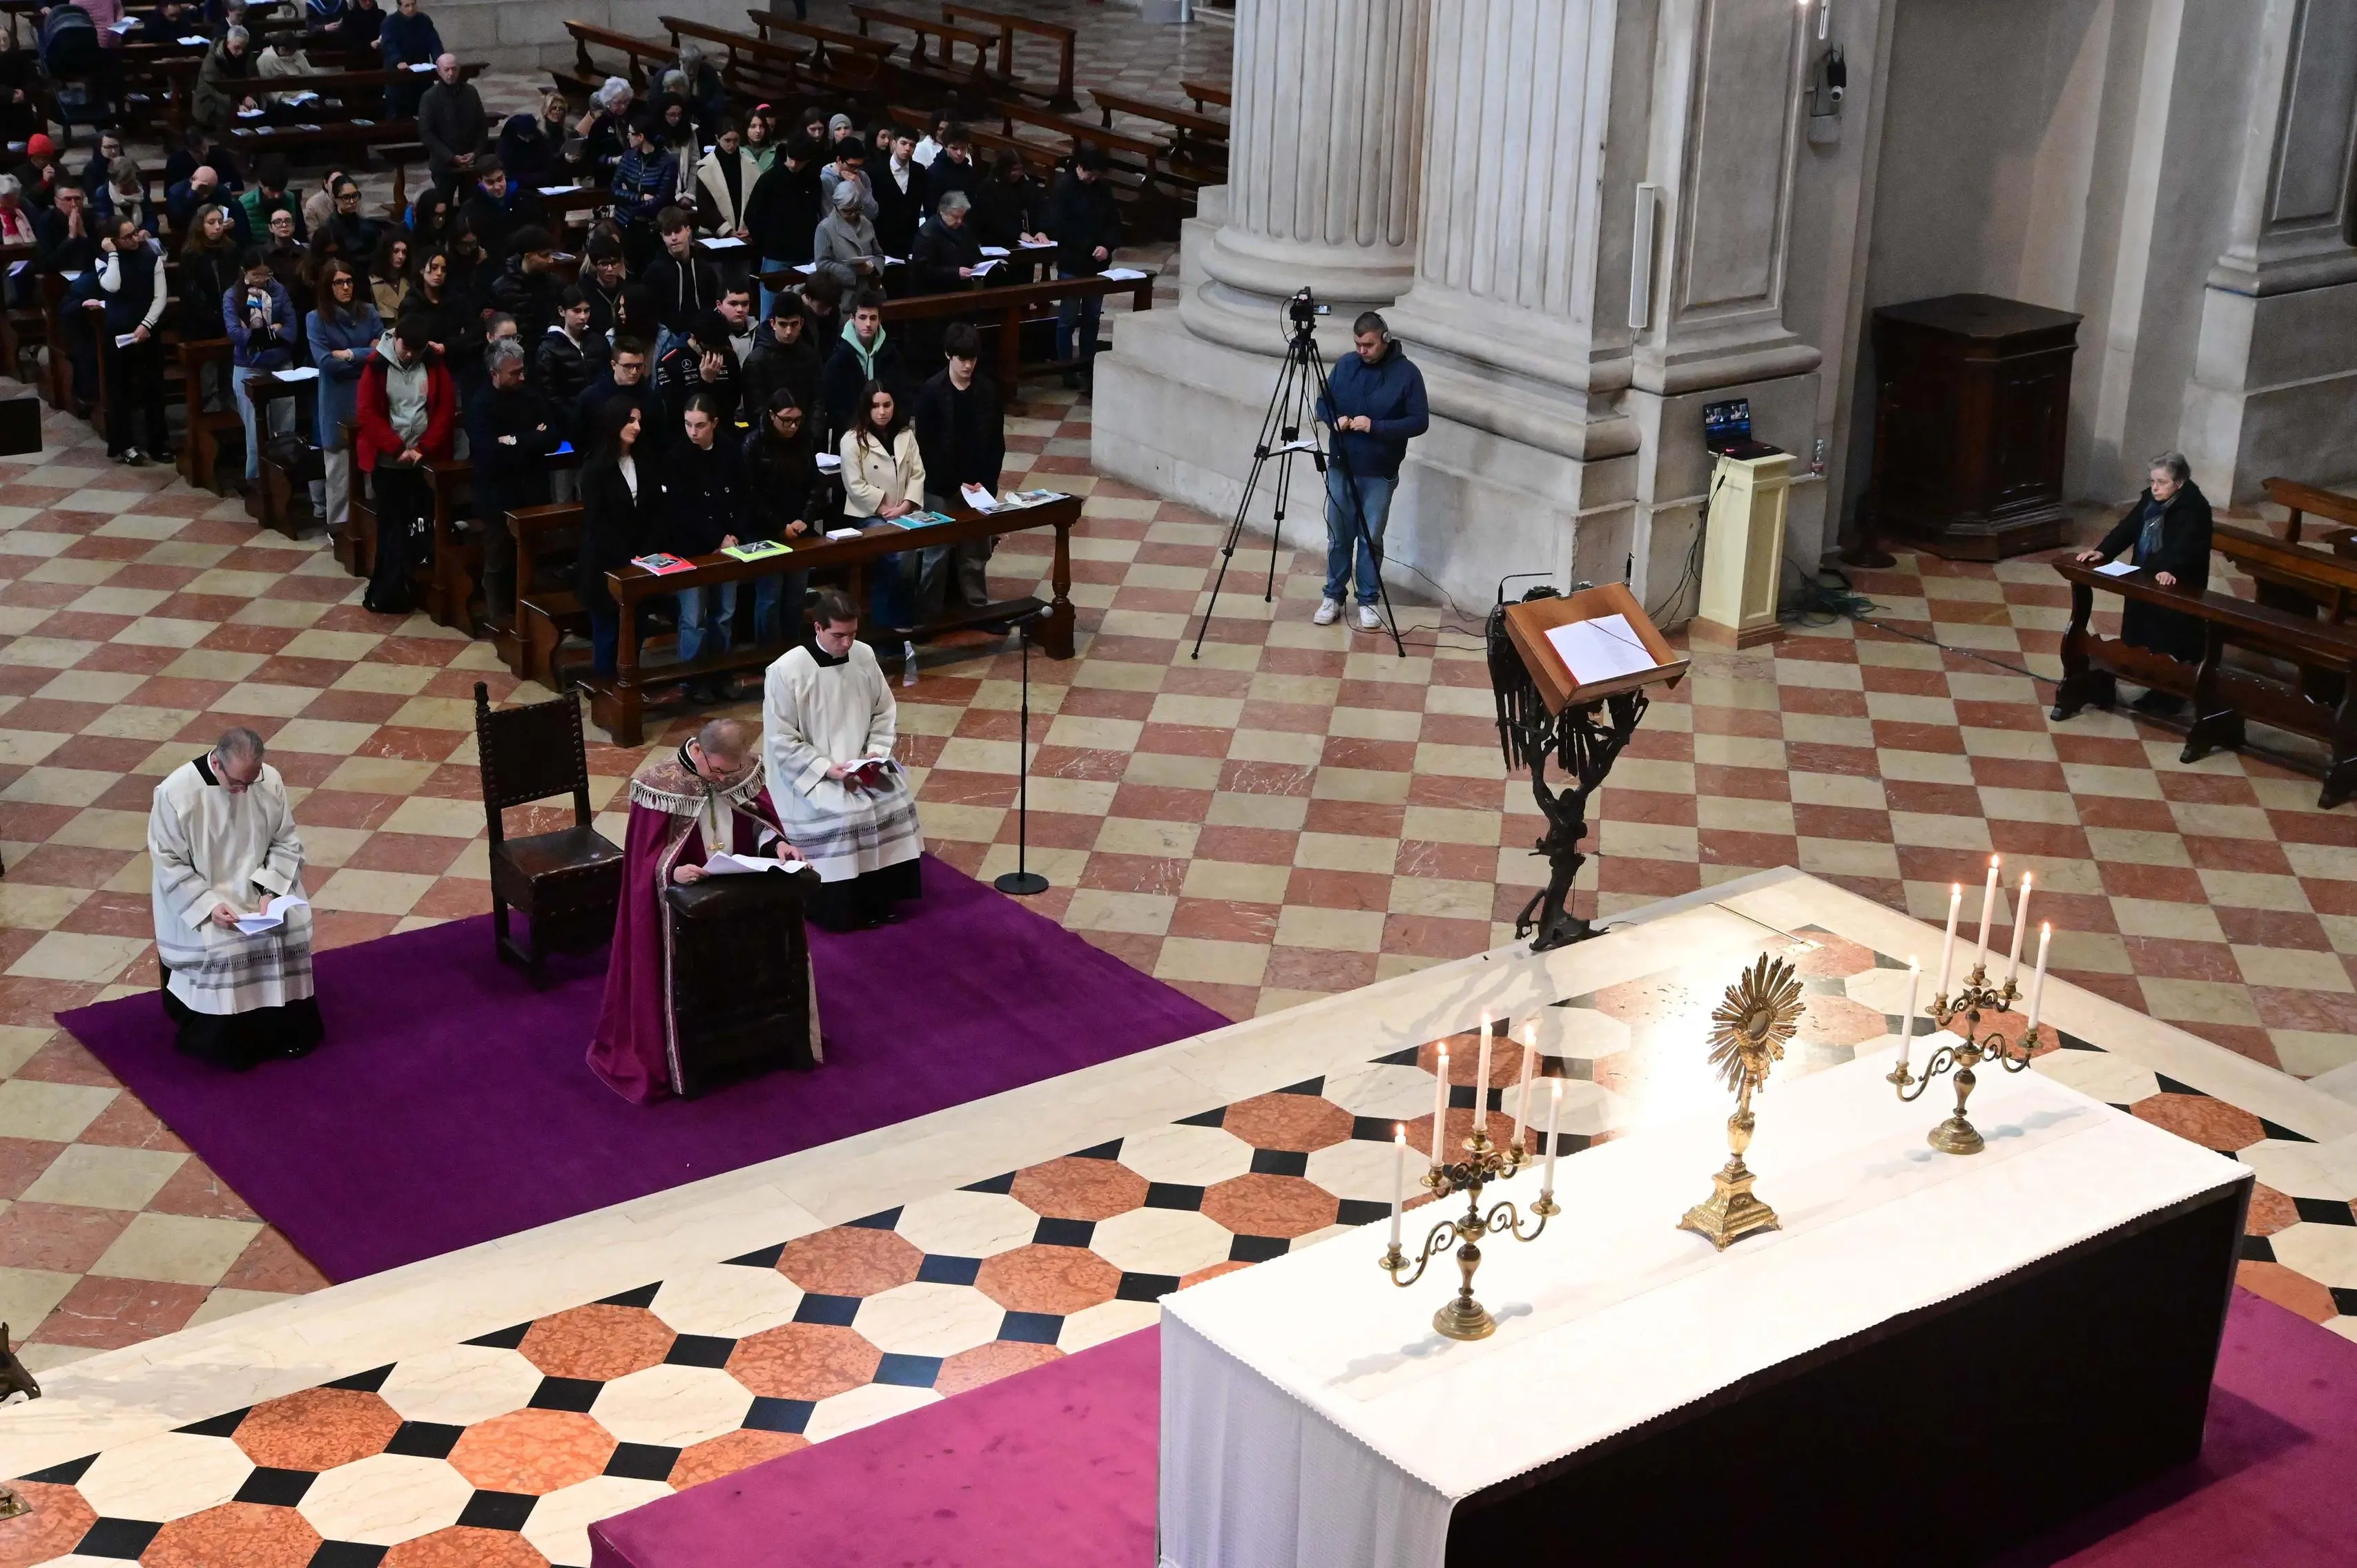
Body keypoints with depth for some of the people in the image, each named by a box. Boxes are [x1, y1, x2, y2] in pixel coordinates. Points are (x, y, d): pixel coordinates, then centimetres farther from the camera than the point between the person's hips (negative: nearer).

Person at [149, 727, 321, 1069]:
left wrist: (270, 892, -16)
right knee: (216, 949, -27)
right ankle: (220, 1042, -8)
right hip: (196, 895, -3)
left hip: (259, 886, 3)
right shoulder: (175, 792, -21)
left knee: (290, 926, -21)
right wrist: (208, 905, -25)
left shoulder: (270, 781, -11)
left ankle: (285, 1028, -5)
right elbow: (168, 863, -15)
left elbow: (286, 843, -1)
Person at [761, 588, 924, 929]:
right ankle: (839, 908, -11)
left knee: (896, 799, -19)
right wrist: (826, 768, -22)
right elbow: (782, 742, -13)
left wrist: (877, 753, -8)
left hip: (862, 767, 5)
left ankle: (882, 897, -3)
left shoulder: (864, 656, -1)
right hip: (807, 774, -5)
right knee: (843, 816, -29)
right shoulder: (786, 671, -16)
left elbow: (885, 713, 9)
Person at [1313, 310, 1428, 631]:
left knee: (1371, 539, 4)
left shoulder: (1407, 373, -10)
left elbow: (1419, 422, -11)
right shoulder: (1344, 365, 1)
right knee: (1338, 536, 10)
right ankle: (1333, 597, 23)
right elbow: (1322, 404, 11)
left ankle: (1368, 602, 16)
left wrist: (1375, 427, -22)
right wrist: (1334, 419, -13)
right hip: (1341, 468, 3)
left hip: (1379, 474, -3)